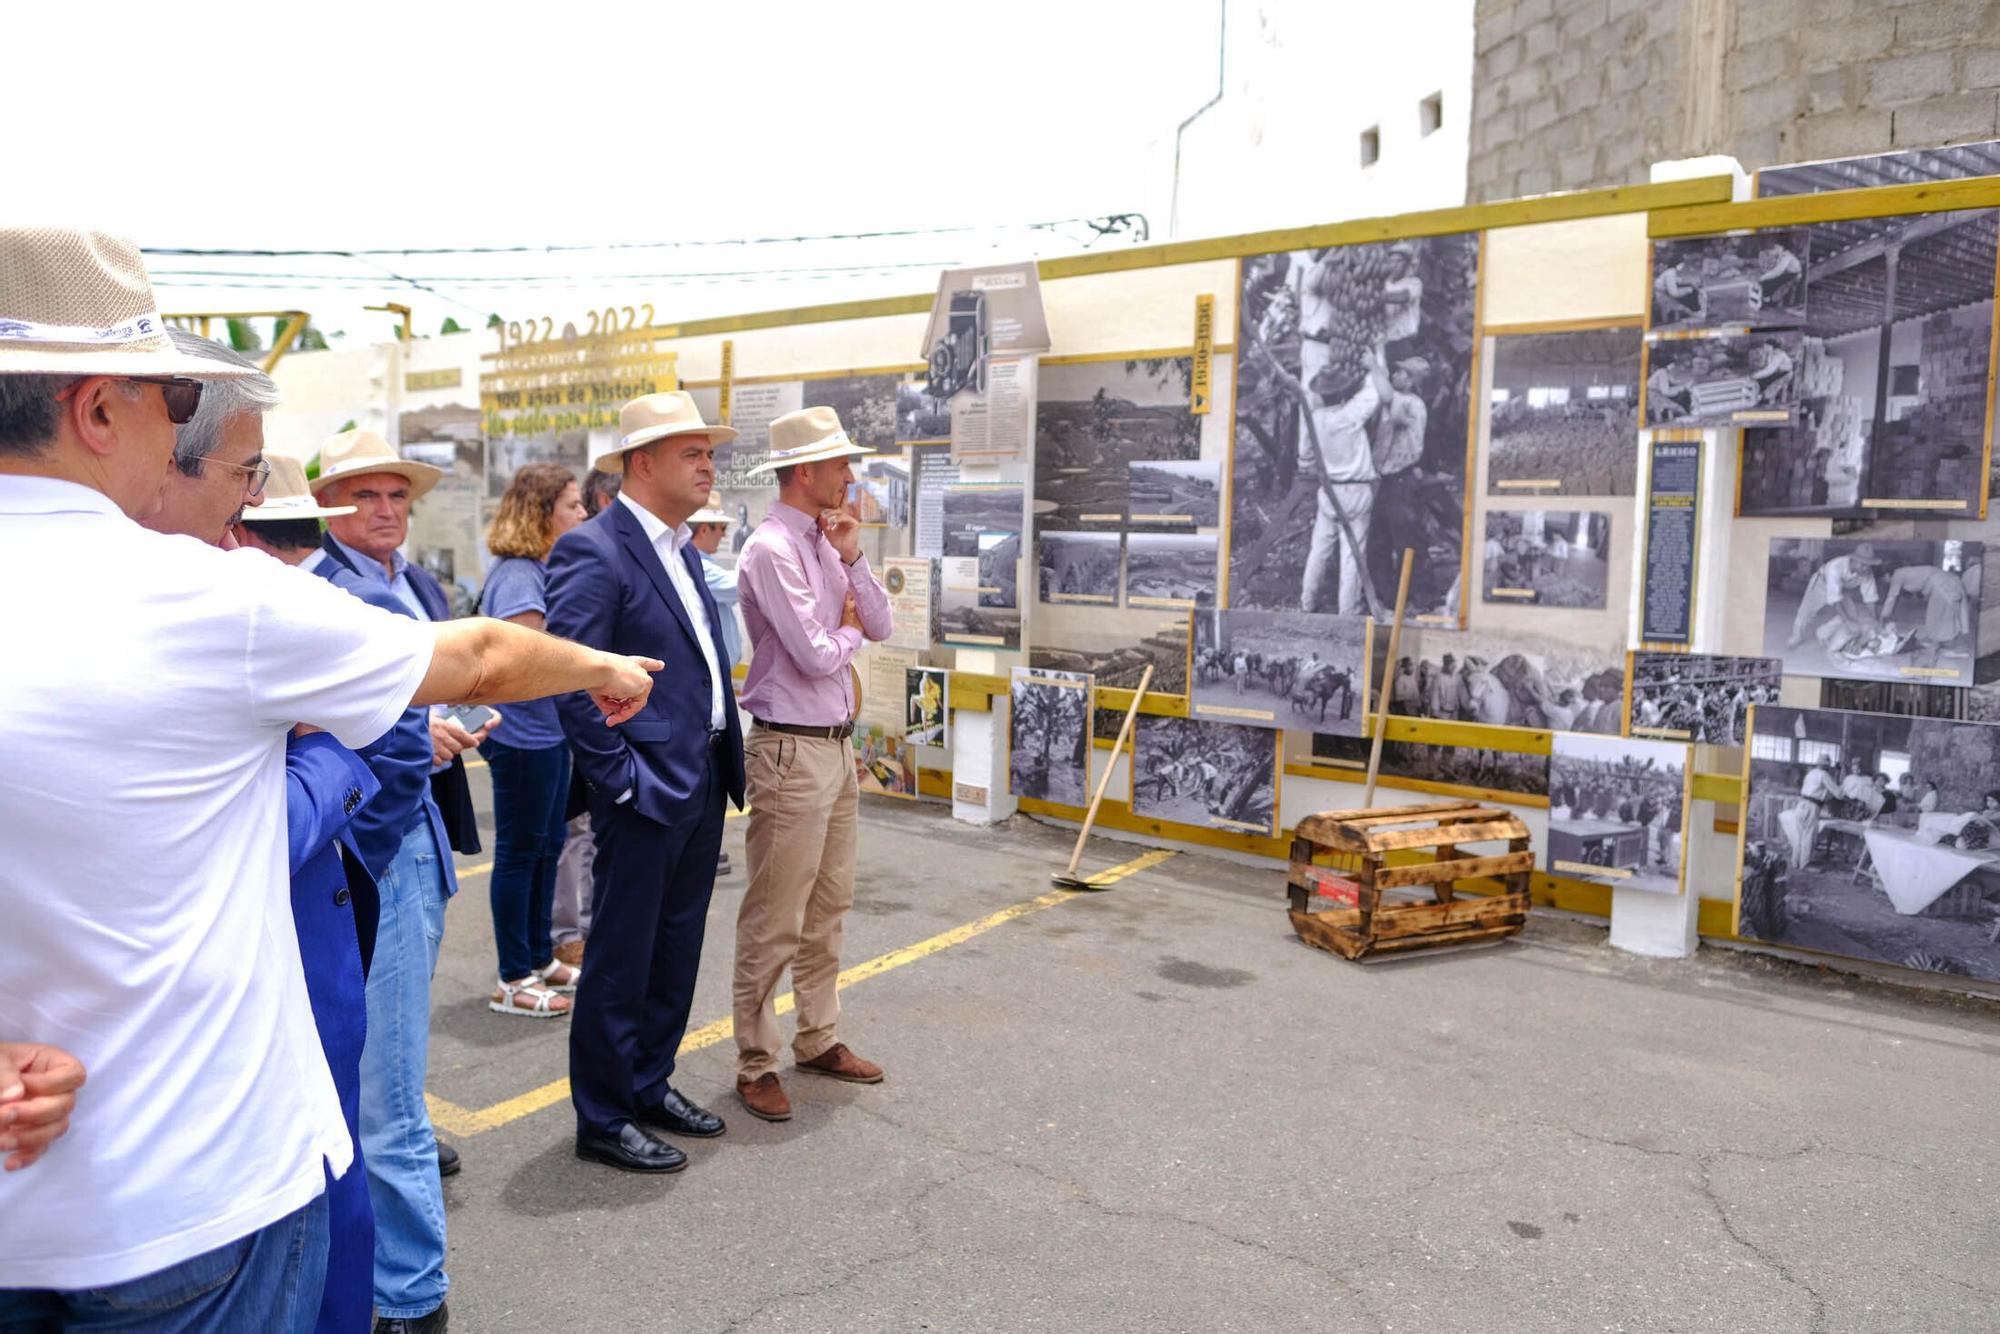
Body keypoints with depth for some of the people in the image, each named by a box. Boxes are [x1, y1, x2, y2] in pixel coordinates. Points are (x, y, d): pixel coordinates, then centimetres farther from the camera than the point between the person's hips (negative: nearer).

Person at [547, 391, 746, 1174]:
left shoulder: (682, 549, 13)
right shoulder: (593, 552, -15)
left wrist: (724, 762, 13)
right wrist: (620, 776, -18)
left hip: (702, 786, 9)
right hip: (645, 792, -9)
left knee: (676, 952, 19)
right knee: (620, 961, 5)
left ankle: (650, 1084, 35)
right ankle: (603, 1121, 20)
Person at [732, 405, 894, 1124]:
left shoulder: (827, 542, 10)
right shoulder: (772, 549, -17)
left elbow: (879, 625, 9)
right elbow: (816, 655, -21)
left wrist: (853, 558, -4)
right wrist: (847, 629, 0)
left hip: (837, 745, 9)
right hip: (792, 750, -9)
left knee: (828, 908, 18)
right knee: (774, 920, 1)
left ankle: (819, 1038, 31)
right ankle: (755, 1063, 14)